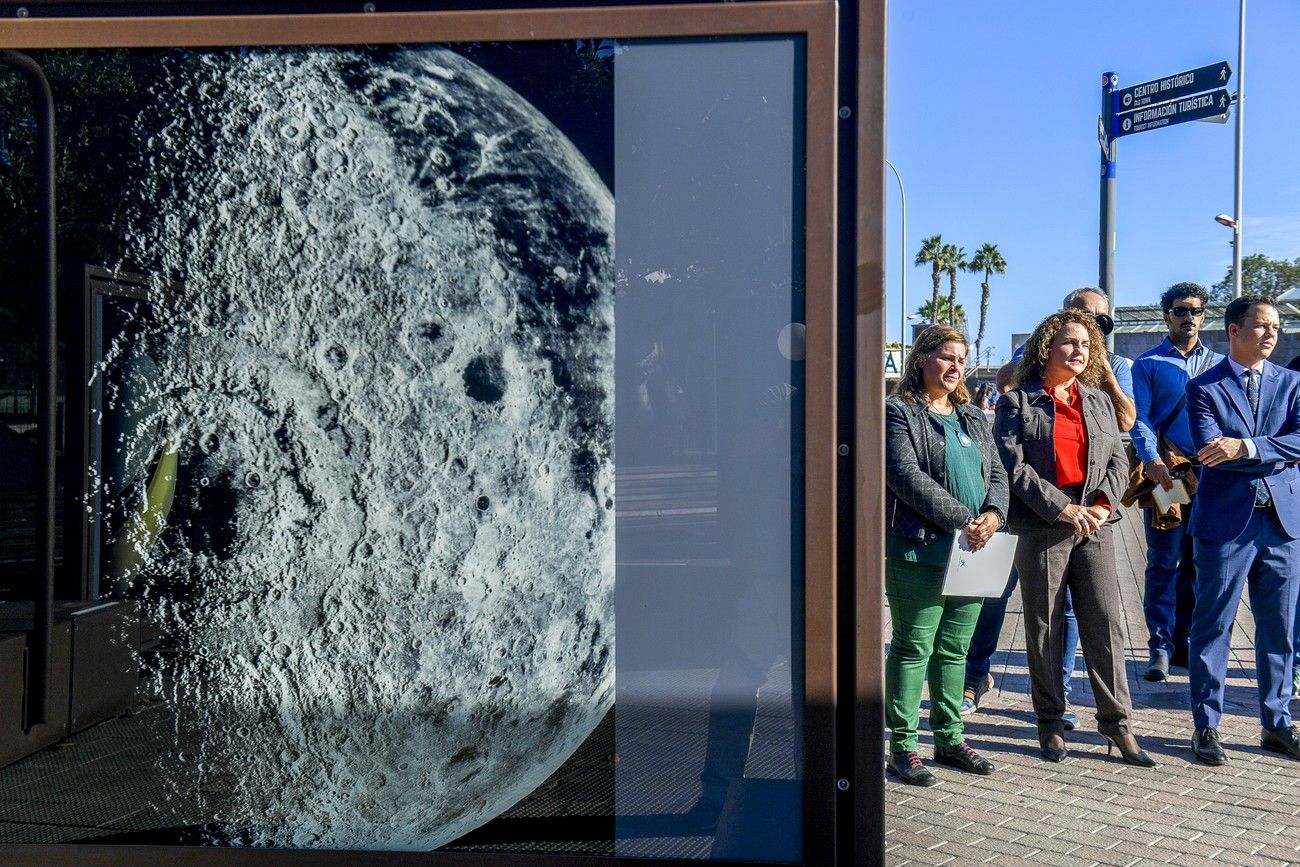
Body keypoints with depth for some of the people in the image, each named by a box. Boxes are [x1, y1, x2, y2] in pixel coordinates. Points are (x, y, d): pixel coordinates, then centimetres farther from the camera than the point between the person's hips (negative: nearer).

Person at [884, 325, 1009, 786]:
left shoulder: (973, 417, 19)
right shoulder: (899, 412, -4)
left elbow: (996, 471, 13)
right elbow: (906, 476, -15)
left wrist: (993, 514, -8)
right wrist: (962, 520, -19)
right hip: (919, 550, -7)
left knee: (955, 648, 15)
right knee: (914, 648, -1)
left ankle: (949, 736, 26)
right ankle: (902, 745, 8)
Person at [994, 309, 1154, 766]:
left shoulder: (1098, 401, 15)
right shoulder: (1017, 401, 0)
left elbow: (1118, 459, 10)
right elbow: (1013, 465, -8)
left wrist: (1103, 504, -8)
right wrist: (1062, 508, -15)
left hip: (1094, 525, 4)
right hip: (1042, 527, -4)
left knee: (1107, 622, 2)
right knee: (1045, 627, 5)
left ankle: (1116, 721, 14)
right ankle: (1050, 723, 17)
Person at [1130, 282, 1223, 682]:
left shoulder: (1219, 363, 14)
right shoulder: (1147, 364, 4)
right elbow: (1140, 419, -5)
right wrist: (1151, 460, -21)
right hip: (1164, 474, -3)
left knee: (1199, 562, 8)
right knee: (1163, 562, -3)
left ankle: (1186, 639, 18)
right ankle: (1161, 645, 1)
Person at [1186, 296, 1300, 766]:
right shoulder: (1203, 388, -1)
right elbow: (1209, 451, -14)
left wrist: (1246, 447, -19)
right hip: (1226, 521, -4)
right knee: (1212, 627, 3)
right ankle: (1206, 726, 13)